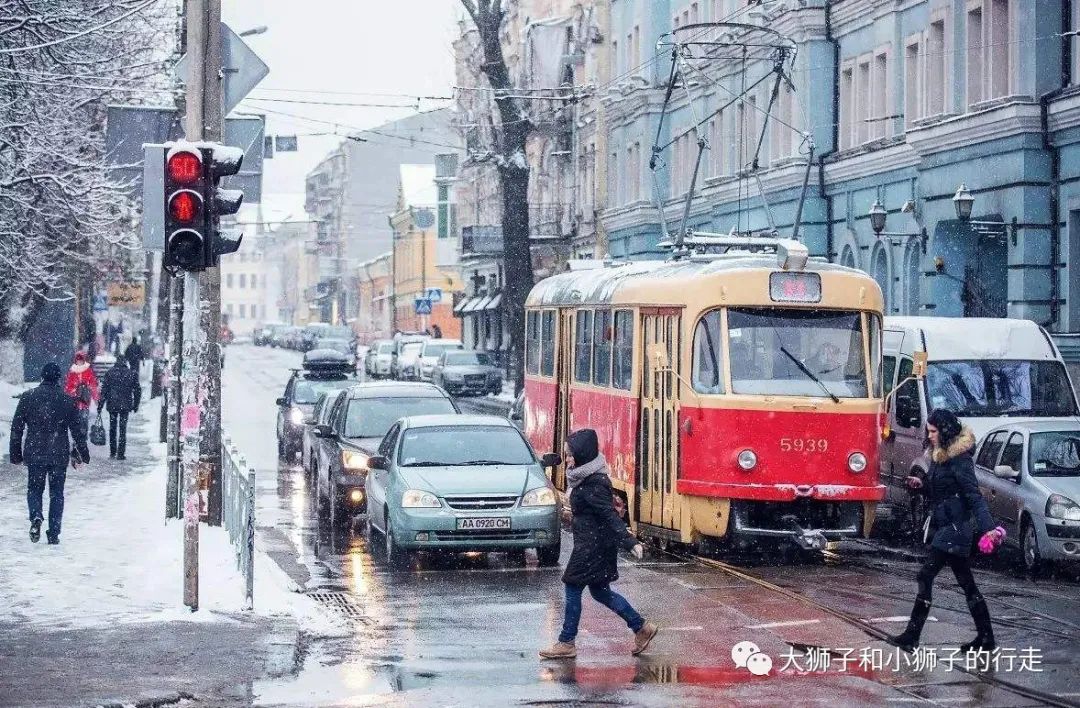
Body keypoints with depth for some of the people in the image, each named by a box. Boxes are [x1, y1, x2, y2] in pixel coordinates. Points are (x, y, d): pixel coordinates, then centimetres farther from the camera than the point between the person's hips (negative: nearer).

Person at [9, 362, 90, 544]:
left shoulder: (27, 398, 0)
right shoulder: (68, 400, -3)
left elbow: (16, 428, 3)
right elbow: (78, 430, 0)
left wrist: (15, 454, 12)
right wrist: (82, 454, 11)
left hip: (34, 454, 0)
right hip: (59, 455, 0)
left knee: (34, 489, 15)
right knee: (57, 493, 9)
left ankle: (36, 516, -14)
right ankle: (54, 533, 6)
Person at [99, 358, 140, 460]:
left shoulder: (110, 373, -2)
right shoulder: (132, 374, 1)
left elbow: (104, 390, -3)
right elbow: (137, 391, 6)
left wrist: (100, 406, -1)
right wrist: (135, 405, 16)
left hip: (112, 405, 0)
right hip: (125, 405, 0)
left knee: (112, 428, 15)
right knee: (123, 429, 2)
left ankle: (112, 452, 19)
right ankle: (120, 453, -3)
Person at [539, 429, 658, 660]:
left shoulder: (592, 484, -20)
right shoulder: (584, 479, 9)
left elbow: (610, 515, -25)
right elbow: (607, 513, 18)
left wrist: (630, 543, -29)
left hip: (593, 545, -10)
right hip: (590, 543, 10)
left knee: (573, 590, -1)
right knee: (600, 591, 17)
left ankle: (566, 643, 8)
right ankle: (642, 628, 22)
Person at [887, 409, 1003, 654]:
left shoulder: (959, 459, -14)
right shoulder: (939, 456, 14)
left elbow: (974, 495, -21)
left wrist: (988, 527, -30)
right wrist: (921, 486, 4)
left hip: (955, 527, -10)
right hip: (944, 527, 10)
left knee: (926, 576, -10)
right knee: (967, 584, 11)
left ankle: (912, 636, -8)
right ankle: (986, 638, 15)